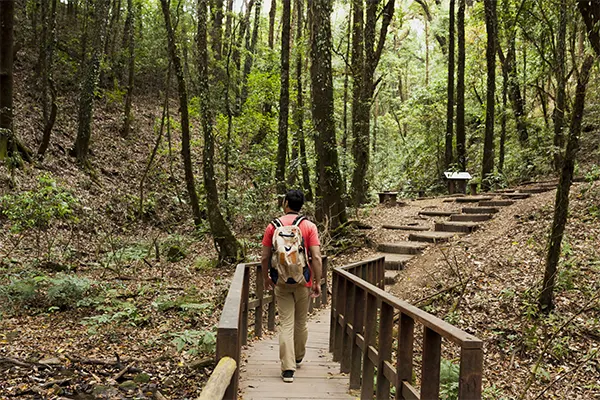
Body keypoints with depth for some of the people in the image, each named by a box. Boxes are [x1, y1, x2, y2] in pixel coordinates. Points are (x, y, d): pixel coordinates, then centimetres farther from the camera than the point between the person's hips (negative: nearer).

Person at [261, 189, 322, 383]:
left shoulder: (273, 226, -2)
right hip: (303, 281, 0)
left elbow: (265, 257, -2)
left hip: (281, 281, 0)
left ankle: (288, 369, -1)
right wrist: (317, 282, -3)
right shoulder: (309, 226, -5)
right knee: (301, 322, 18)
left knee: (286, 324, 3)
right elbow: (316, 257, -11)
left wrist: (265, 278, 13)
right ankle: (298, 358, 37)